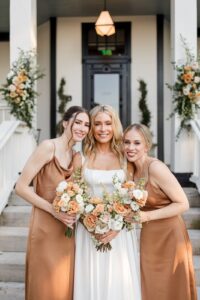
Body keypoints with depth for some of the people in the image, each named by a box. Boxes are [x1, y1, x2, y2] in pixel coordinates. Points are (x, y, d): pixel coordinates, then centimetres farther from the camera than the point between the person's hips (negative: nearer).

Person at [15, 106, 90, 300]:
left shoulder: (77, 157, 9)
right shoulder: (48, 147, -12)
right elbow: (21, 187, -15)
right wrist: (53, 210, -19)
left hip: (67, 231, 7)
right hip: (45, 228, -7)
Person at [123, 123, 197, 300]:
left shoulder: (156, 167, -20)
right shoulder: (132, 168, 3)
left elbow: (183, 204, -19)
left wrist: (147, 216, -23)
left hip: (168, 237, -6)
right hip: (147, 238, 7)